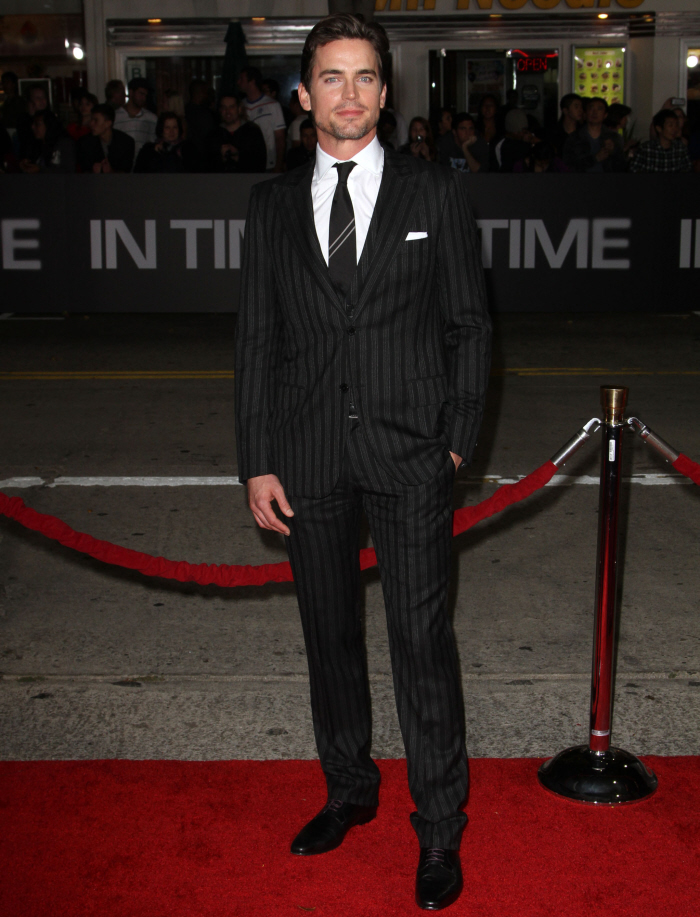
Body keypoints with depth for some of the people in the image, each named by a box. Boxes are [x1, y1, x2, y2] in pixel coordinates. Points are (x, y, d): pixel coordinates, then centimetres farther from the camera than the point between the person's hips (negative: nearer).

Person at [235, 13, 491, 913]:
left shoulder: (435, 191, 2)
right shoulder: (272, 204, 7)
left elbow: (468, 325, 4)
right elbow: (256, 339, 7)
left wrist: (458, 439, -4)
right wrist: (257, 462, 2)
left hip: (409, 454, -2)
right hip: (309, 458, 3)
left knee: (423, 643, -1)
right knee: (330, 636, 14)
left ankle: (439, 830, 15)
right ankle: (348, 789, 34)